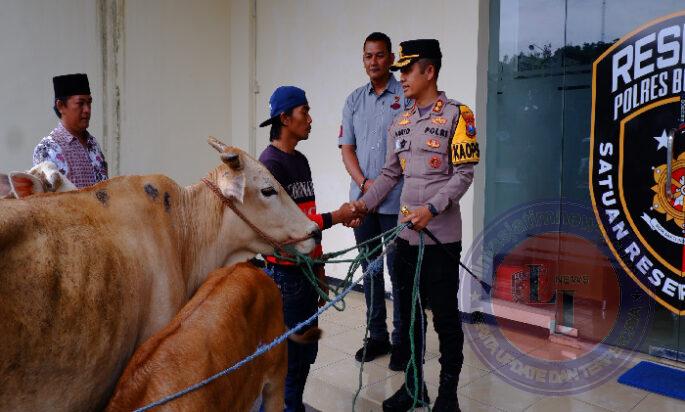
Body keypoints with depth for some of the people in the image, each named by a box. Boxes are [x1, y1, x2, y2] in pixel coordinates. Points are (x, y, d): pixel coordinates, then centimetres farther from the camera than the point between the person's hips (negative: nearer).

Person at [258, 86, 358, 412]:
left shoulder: (301, 161, 13)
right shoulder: (271, 163, -12)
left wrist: (319, 268, 17)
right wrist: (334, 217, -14)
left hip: (307, 269, 8)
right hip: (284, 272, -8)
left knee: (307, 350, 15)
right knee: (288, 353, 1)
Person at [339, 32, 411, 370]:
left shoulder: (406, 96, -3)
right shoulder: (354, 100, 12)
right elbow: (346, 147, 9)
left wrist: (385, 185, -14)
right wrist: (364, 182, -7)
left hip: (396, 201, -5)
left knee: (398, 271, 1)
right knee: (370, 269, 12)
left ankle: (401, 341, 15)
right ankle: (377, 336, 26)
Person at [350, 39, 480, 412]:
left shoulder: (455, 115, -6)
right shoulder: (400, 123, 13)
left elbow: (464, 173, -10)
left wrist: (432, 208, -21)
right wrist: (365, 202, 4)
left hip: (442, 235, -6)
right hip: (406, 233, 6)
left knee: (445, 316, 5)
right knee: (409, 312, 14)